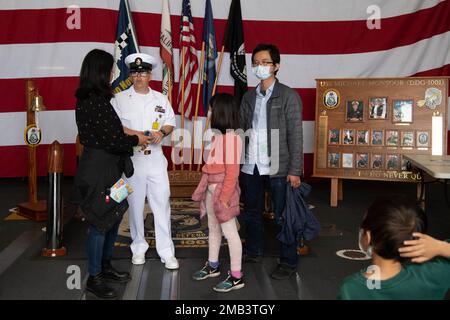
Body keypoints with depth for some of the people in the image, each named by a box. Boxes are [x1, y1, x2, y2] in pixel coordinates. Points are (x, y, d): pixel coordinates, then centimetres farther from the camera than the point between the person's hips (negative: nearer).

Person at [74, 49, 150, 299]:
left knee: (113, 218, 19)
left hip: (106, 167, 10)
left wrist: (129, 135, 10)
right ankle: (94, 279, 16)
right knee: (101, 222, 1)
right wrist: (136, 140, -5)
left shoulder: (88, 100, 9)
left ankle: (105, 267, 34)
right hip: (99, 169, -10)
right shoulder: (97, 102, -21)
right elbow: (112, 141, -20)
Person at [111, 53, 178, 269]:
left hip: (156, 159, 1)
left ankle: (166, 251, 7)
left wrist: (162, 132, -7)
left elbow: (170, 123, 15)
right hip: (131, 159, -1)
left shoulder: (161, 99, 11)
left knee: (162, 203, -1)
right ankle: (138, 247, 24)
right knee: (135, 205, 8)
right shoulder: (120, 99, 2)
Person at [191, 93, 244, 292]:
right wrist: (207, 188, 16)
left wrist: (224, 197, -20)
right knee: (213, 228, 19)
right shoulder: (218, 135, 8)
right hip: (211, 188, 9)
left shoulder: (231, 137, -19)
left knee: (229, 231, -2)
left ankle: (236, 277, 7)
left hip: (223, 190, -9)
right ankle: (212, 266, 35)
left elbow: (232, 172, -21)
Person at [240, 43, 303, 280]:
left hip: (277, 167, -5)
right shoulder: (249, 97, 11)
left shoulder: (288, 96, -4)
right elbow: (241, 130, 11)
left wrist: (294, 170, -13)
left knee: (282, 216, 4)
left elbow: (295, 135, -8)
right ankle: (253, 251, 35)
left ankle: (288, 262, 16)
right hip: (250, 166, 5)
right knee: (251, 213, 17)